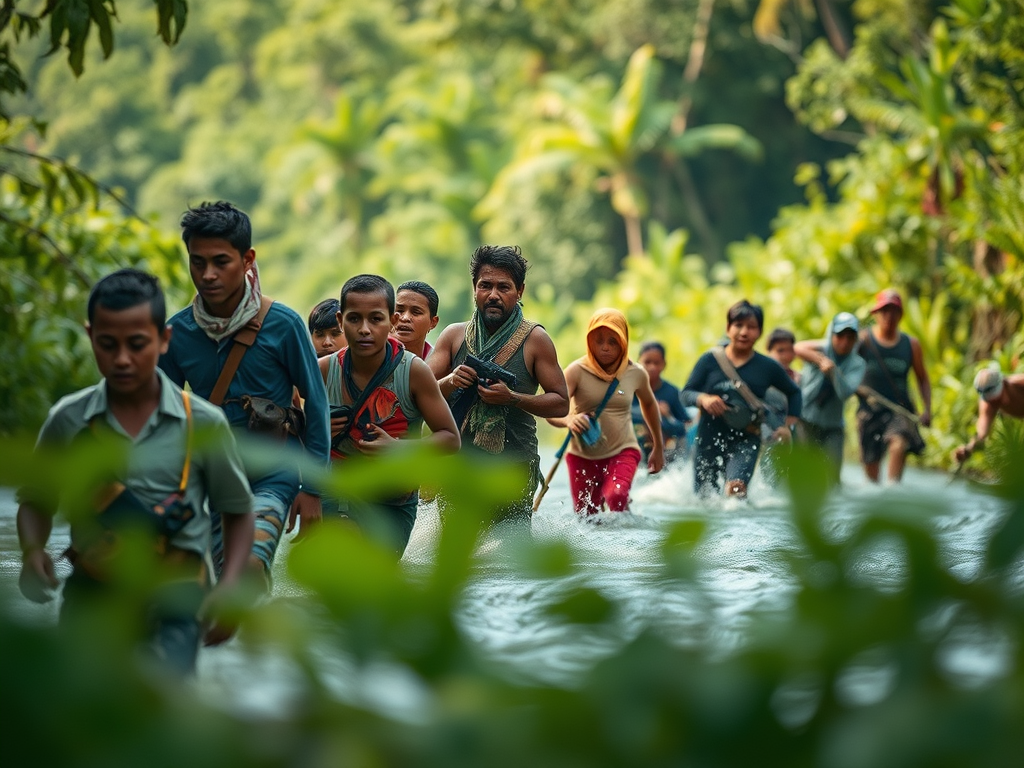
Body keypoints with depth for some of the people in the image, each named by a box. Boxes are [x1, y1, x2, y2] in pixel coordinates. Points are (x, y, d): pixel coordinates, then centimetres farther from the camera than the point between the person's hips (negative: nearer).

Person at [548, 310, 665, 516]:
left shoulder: (635, 373, -4)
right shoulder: (577, 371, -13)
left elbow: (649, 404, 18)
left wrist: (658, 447, 24)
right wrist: (568, 420, -47)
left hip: (622, 451, 0)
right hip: (583, 455, 0)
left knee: (617, 496, -30)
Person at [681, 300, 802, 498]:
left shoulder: (768, 367, 3)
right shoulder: (709, 360, 1)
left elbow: (793, 393, 18)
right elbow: (686, 393, 0)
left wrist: (788, 426, 6)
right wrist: (703, 399, -22)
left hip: (746, 440, -1)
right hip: (708, 440, 1)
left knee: (736, 486, -30)